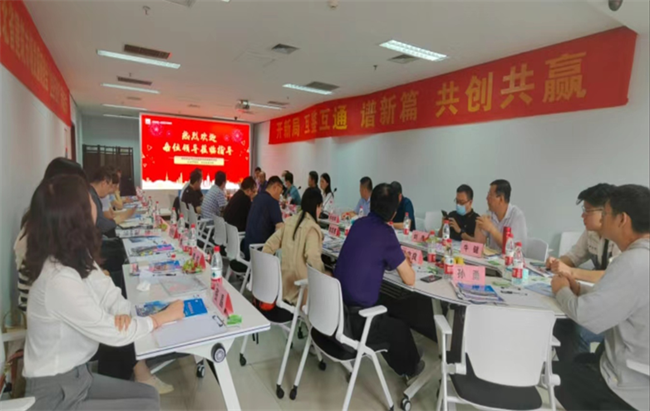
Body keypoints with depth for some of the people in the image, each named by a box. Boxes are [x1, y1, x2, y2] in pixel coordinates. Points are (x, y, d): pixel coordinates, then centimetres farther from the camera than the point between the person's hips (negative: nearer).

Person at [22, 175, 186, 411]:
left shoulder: (77, 258, -2)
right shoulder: (59, 280, -31)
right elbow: (114, 334, -25)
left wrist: (123, 313, -22)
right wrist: (165, 315, -12)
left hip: (75, 374, 8)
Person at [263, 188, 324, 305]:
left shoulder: (290, 221, 6)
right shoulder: (312, 227, -14)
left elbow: (270, 245, 8)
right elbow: (312, 256, -25)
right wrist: (323, 273, -10)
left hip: (285, 280, 7)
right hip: (301, 281, -7)